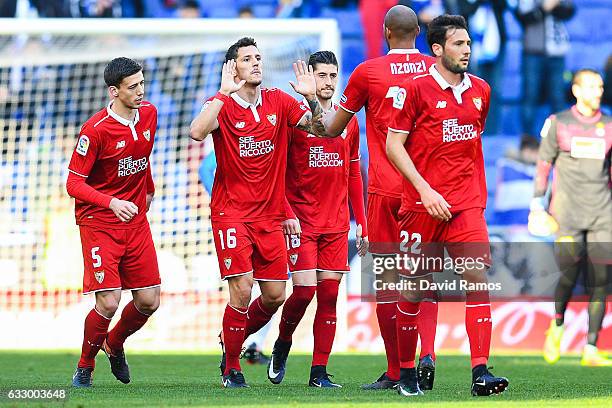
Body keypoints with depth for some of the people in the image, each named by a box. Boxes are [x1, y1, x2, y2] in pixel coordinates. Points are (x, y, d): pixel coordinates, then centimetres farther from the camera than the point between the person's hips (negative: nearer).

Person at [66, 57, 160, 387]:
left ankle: (114, 344, 32)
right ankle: (84, 368, 10)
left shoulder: (149, 115, 2)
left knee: (149, 301, 3)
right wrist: (112, 203, -28)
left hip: (136, 221, 6)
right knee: (108, 303, -13)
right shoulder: (95, 129, -17)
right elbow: (74, 183, -15)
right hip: (99, 222, -6)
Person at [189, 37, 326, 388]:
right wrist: (225, 93, -28)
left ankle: (236, 340, 31)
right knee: (242, 289, -14)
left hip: (270, 213, 5)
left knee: (275, 296, 3)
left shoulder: (278, 101, 6)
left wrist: (312, 99, -16)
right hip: (232, 211, -5)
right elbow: (197, 132, -26)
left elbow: (320, 129, 1)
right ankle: (231, 369, 2)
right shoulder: (222, 104, -7)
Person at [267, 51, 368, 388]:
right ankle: (282, 344, 17)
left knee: (329, 295, 0)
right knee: (305, 290, -12)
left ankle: (319, 372, 5)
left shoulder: (348, 121, 11)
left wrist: (362, 224, 13)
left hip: (337, 223, 4)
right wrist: (287, 214, -14)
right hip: (302, 220, -4)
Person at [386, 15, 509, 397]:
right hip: (423, 204, -4)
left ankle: (481, 372, -16)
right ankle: (406, 372, 18)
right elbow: (394, 145, -6)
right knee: (414, 287, 3)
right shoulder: (415, 89, -5)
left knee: (478, 277, -12)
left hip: (467, 204, 4)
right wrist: (425, 190, -15)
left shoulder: (480, 90, 11)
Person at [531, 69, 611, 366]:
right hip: (568, 208, -2)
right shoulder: (558, 123, 5)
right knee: (570, 272, -14)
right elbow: (544, 162, 8)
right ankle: (557, 326, 16)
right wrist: (537, 200, 2)